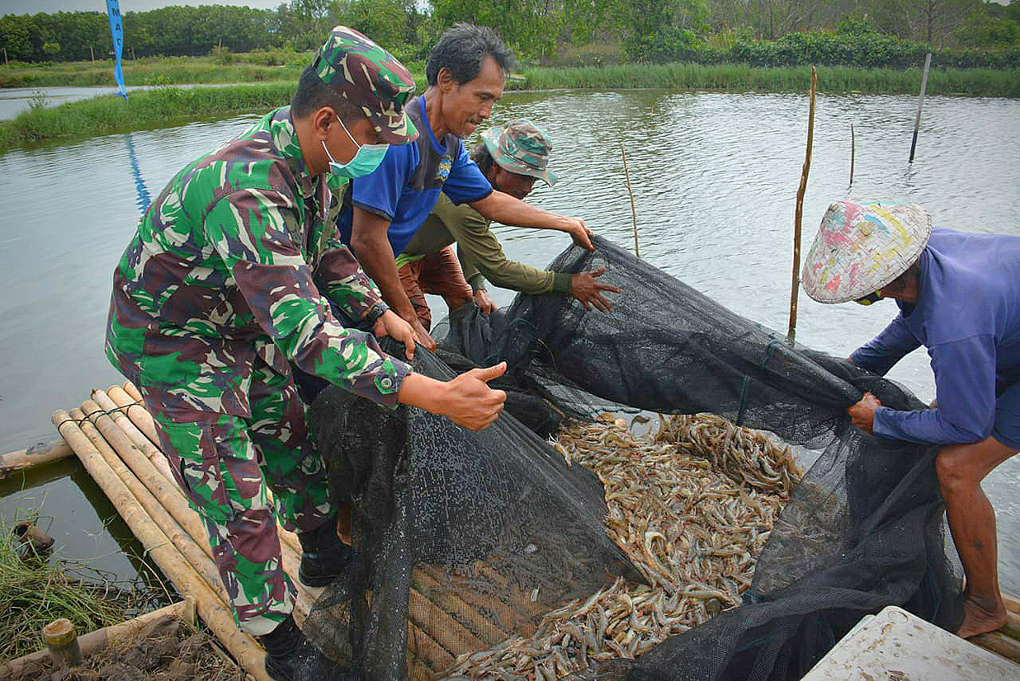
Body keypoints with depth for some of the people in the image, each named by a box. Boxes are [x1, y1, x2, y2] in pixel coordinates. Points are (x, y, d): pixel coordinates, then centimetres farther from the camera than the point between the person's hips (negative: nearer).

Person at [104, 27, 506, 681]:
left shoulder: (309, 162, -9)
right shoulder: (248, 193, -40)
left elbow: (326, 251, 10)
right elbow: (303, 333, -47)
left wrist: (379, 312, -3)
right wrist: (433, 395, -53)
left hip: (243, 327, 8)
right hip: (175, 347, -8)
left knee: (295, 438, 18)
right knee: (239, 501, -1)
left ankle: (325, 553, 41)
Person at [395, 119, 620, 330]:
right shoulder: (460, 200, -41)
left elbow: (474, 237, 0)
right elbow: (498, 269, -36)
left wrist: (478, 287, -15)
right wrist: (568, 284, -37)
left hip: (432, 248, 8)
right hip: (398, 249, -8)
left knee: (466, 305, 4)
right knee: (418, 321, -14)